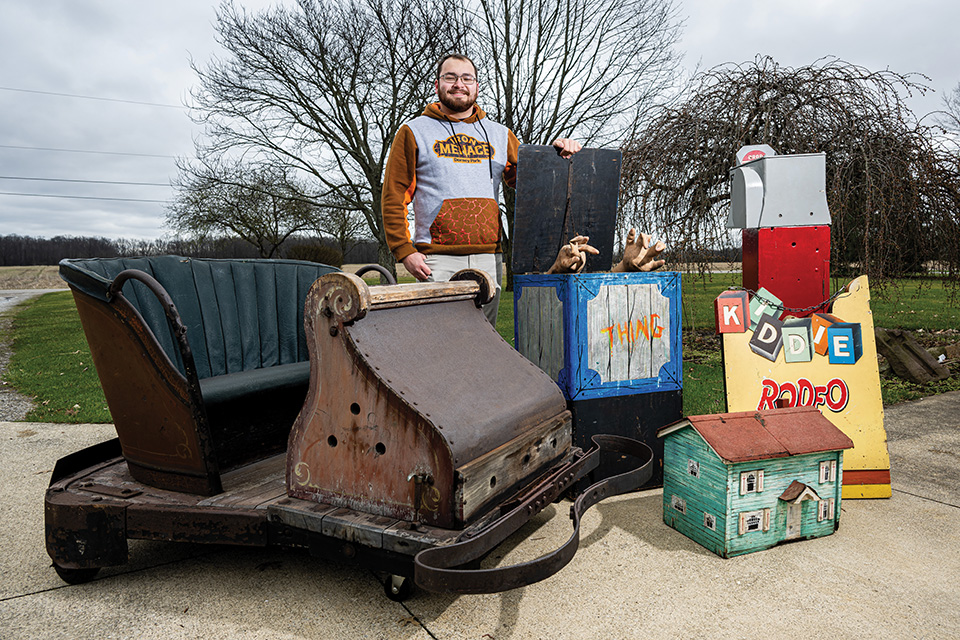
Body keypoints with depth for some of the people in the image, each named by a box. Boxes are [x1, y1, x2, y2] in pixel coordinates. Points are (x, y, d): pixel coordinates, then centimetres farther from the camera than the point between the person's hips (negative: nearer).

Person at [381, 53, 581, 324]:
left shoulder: (500, 135, 18)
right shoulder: (414, 132, 8)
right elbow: (393, 197, 3)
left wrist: (556, 157, -5)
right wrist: (404, 250, -7)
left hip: (489, 260, 3)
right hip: (436, 261, -3)